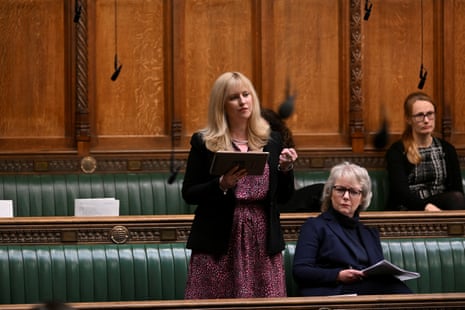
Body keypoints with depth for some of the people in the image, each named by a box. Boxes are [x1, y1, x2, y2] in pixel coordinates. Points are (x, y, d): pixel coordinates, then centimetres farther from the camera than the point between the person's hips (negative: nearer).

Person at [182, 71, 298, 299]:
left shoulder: (272, 141, 11)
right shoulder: (203, 143, 2)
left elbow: (284, 197, 14)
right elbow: (189, 194, 0)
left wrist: (286, 168, -4)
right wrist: (222, 184, -15)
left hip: (263, 243, 2)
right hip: (218, 244, -2)